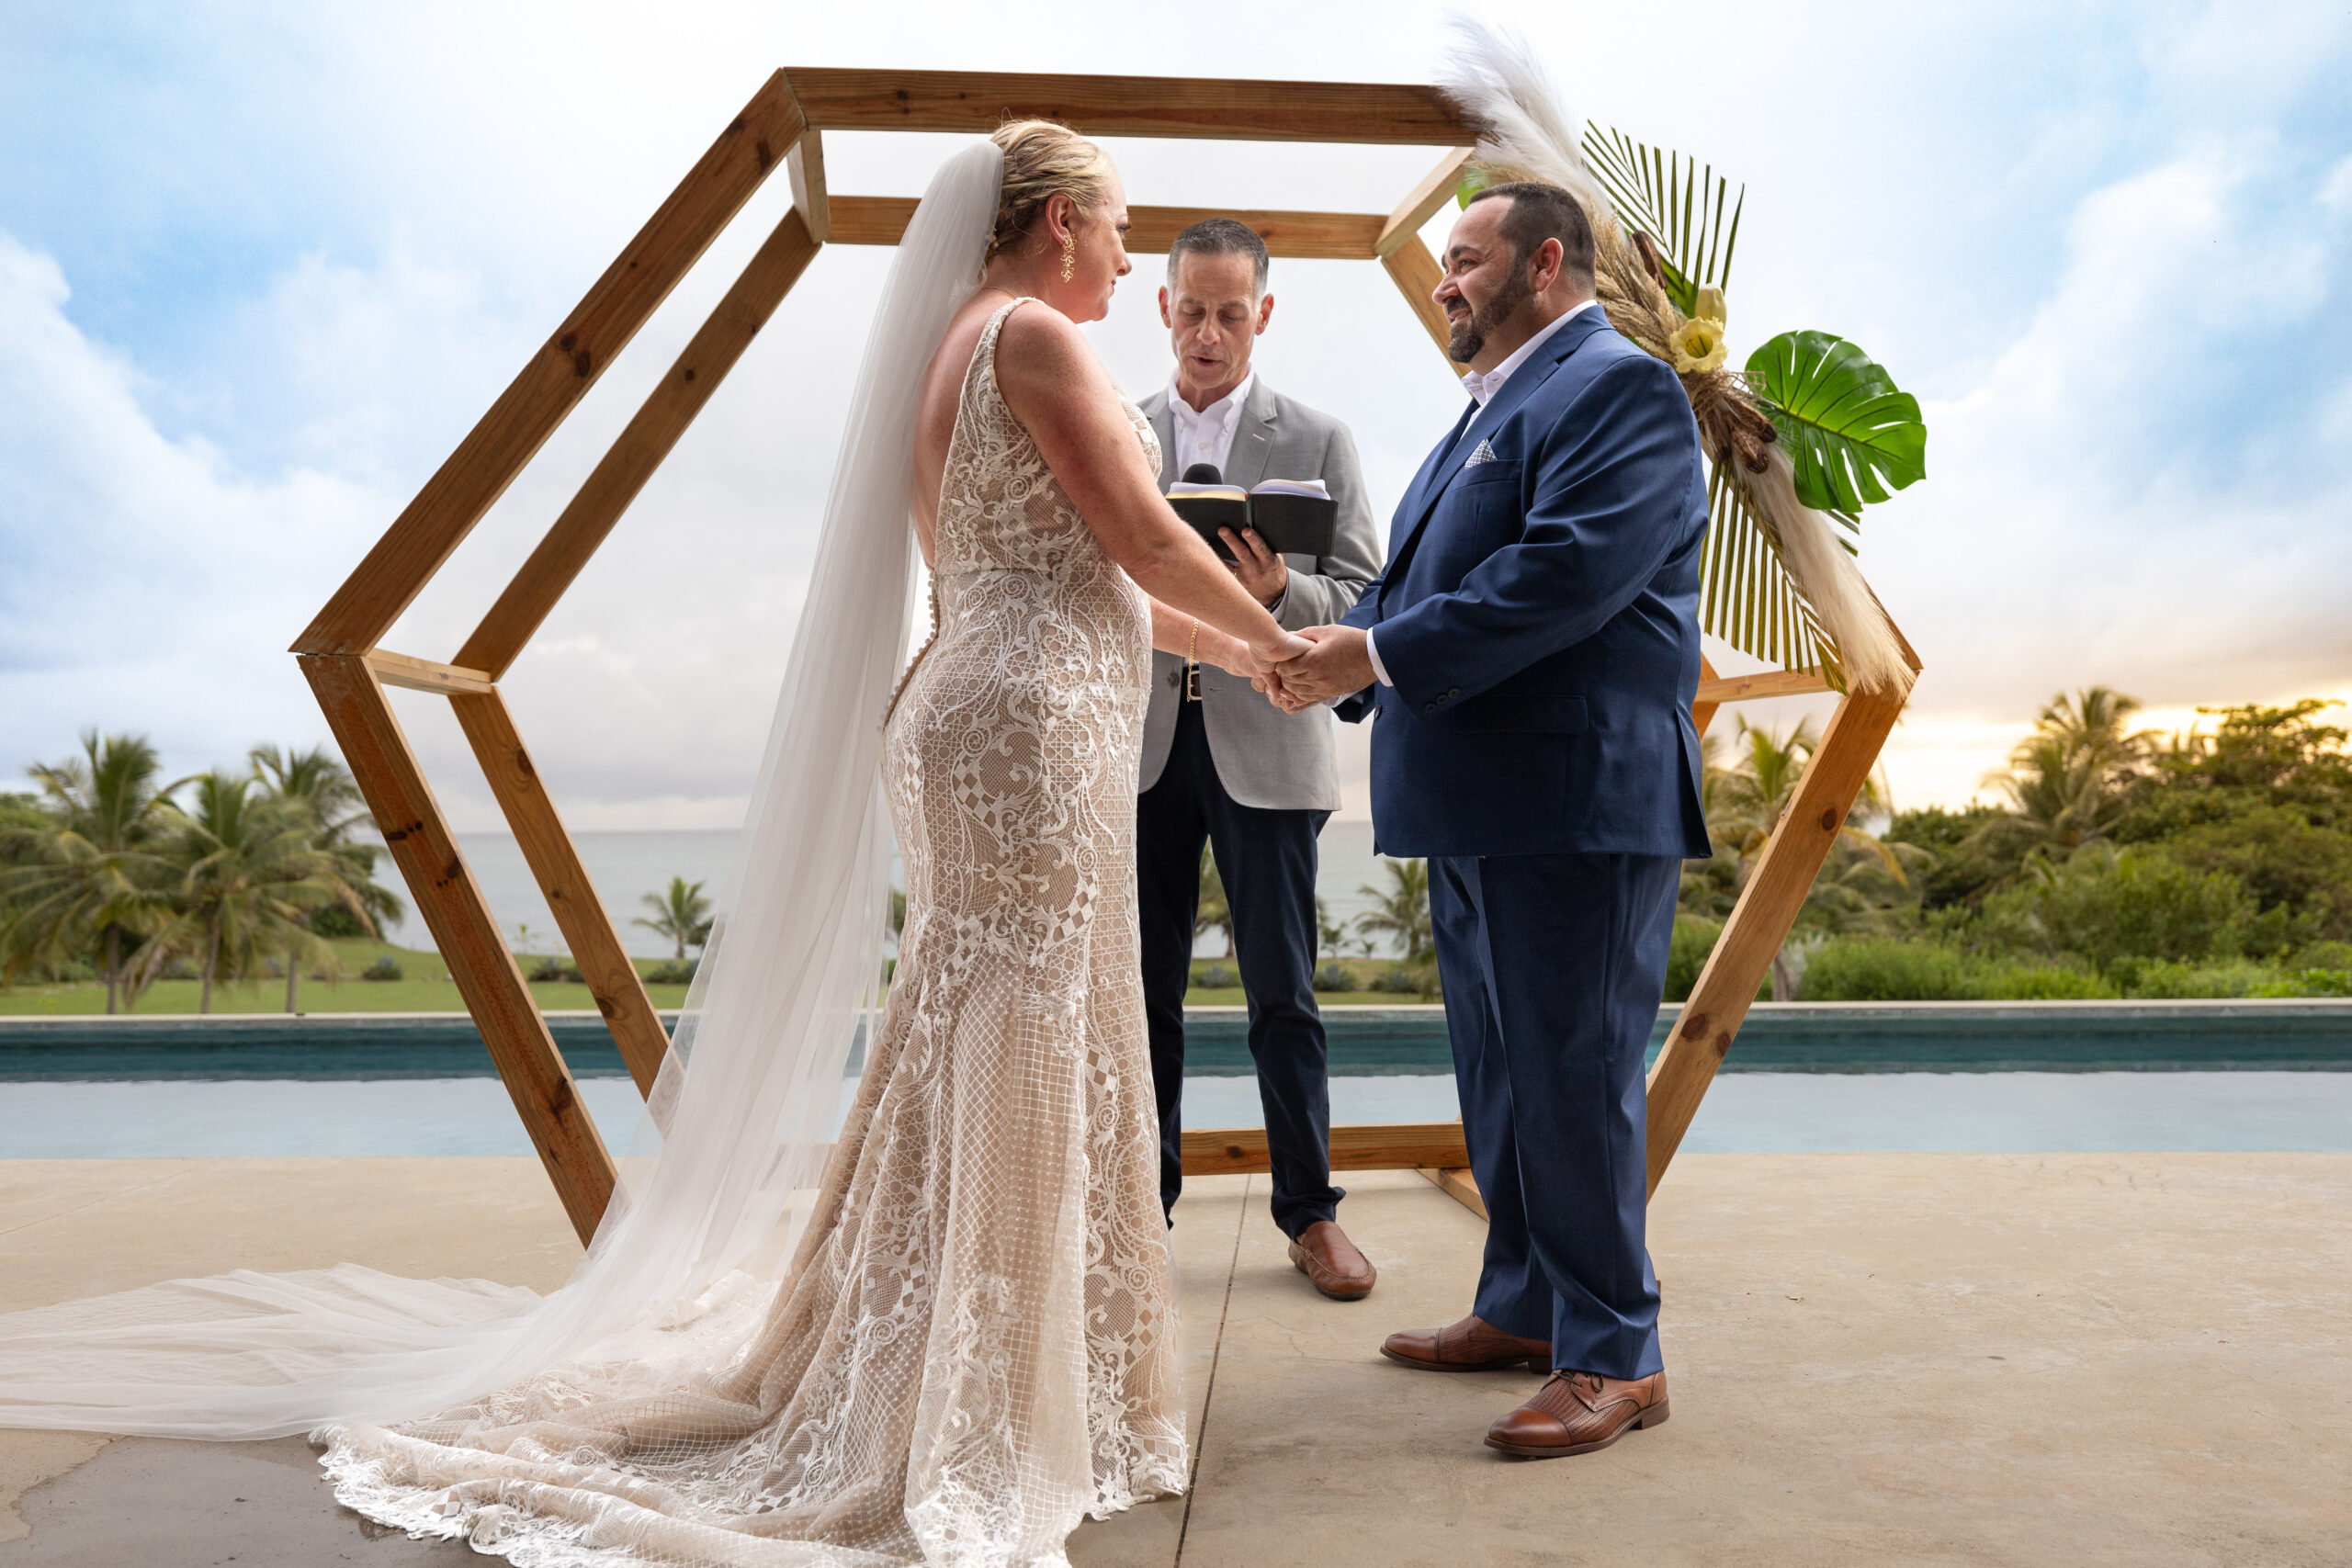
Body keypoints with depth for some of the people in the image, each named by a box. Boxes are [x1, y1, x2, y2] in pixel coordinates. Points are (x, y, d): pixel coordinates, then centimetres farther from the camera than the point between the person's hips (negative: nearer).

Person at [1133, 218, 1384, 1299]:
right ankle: (1143, 1206, 21)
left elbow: (1366, 599, 2)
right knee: (1142, 990, 7)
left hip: (1264, 745, -2)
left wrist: (1281, 592, -18)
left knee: (1282, 996, 2)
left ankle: (1310, 1216, 16)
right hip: (1140, 739, 2)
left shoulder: (1319, 441, 7)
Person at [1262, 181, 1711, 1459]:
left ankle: (1612, 1358, 12)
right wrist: (1339, 651, -1)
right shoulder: (1494, 406, 22)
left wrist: (1376, 655, -21)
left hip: (1577, 800, -10)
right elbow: (1418, 578, 19)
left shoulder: (1617, 386, -8)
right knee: (1497, 1072, 17)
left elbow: (1568, 573, -23)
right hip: (1479, 809, 10)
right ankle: (1525, 1307, 32)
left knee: (1571, 1079, -3)